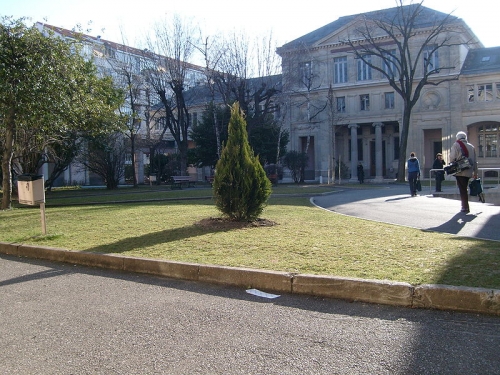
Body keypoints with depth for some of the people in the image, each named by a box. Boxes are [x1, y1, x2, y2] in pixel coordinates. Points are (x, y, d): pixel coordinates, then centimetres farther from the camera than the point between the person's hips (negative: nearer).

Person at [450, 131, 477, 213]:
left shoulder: (456, 145, -3)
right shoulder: (471, 147, 12)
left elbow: (452, 158, -10)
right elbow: (475, 161, 13)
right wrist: (475, 172, 17)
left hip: (460, 172, -5)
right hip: (469, 172, 5)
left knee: (462, 189, -1)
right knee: (464, 189, 15)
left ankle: (465, 207, -4)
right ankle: (465, 206, 18)